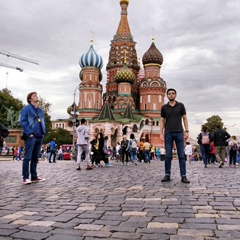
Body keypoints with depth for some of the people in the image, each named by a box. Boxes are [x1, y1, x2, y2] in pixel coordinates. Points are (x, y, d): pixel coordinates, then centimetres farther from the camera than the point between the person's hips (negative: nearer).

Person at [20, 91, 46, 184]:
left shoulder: (40, 110, 20)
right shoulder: (26, 109, -1)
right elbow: (23, 121, -9)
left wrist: (43, 132, 10)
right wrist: (29, 133, -16)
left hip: (39, 137, 7)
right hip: (31, 137, -7)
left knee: (35, 158, 11)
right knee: (27, 157, -8)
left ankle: (34, 176, 17)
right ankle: (26, 178, -6)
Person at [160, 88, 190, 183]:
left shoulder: (181, 105, 6)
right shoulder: (164, 107, 7)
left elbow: (184, 118, 6)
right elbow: (162, 121, 8)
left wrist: (186, 131, -3)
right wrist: (161, 133, -1)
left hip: (179, 133, 0)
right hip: (168, 133, 1)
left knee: (181, 155, 0)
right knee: (168, 155, 3)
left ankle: (183, 176, 3)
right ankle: (167, 175, 11)